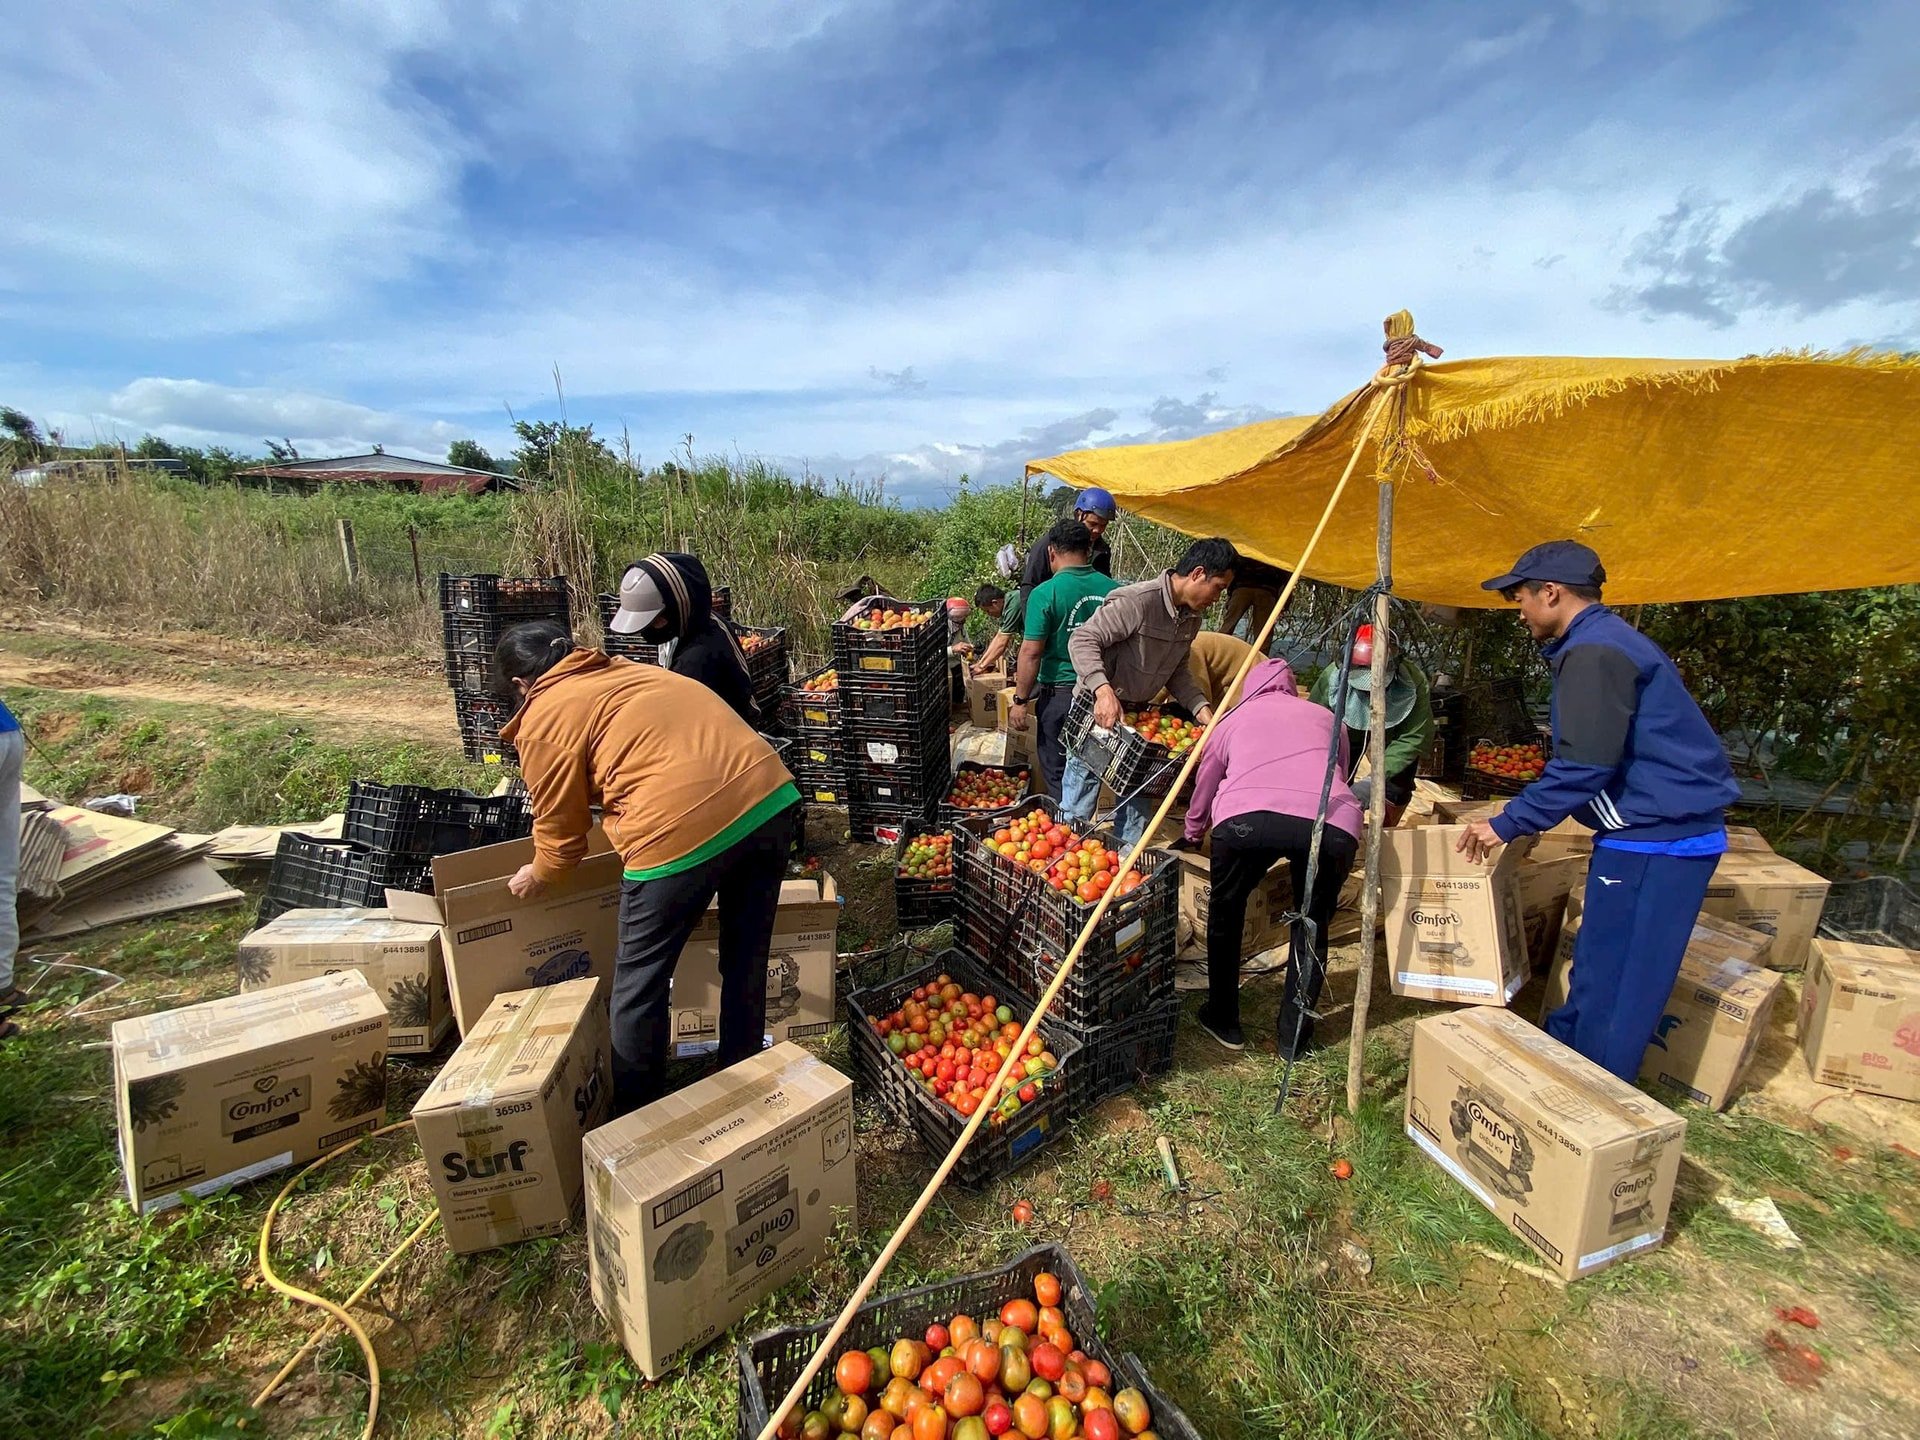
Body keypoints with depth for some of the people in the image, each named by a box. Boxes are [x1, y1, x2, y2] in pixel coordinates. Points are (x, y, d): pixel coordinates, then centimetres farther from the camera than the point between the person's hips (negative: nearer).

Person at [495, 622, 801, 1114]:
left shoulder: (542, 719, 8)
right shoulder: (628, 670, 28)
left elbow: (560, 828, 16)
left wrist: (537, 877, 37)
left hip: (684, 831, -7)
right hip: (772, 797, 8)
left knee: (638, 985, 17)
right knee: (746, 963, 24)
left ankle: (635, 1112, 35)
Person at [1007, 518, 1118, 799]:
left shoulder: (1045, 593, -14)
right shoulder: (1113, 589, -1)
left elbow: (1031, 652, -14)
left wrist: (1020, 701, -6)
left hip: (1060, 695, -5)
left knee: (1057, 773, 10)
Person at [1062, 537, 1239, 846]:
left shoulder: (1193, 616, 3)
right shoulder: (1137, 601, -25)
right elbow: (1082, 640, -27)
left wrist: (1199, 706, -3)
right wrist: (1104, 690, -40)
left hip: (1138, 715, 8)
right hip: (1096, 712, -8)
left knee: (1138, 800, 15)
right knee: (1077, 808, 1)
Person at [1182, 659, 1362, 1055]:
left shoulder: (1232, 718, 32)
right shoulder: (1326, 718, 35)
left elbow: (1203, 790, 44)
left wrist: (1192, 834, 64)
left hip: (1247, 816, -1)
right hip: (1333, 824, 2)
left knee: (1225, 912, 27)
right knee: (1312, 924, 28)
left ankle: (1223, 1019, 36)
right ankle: (1294, 1037, 34)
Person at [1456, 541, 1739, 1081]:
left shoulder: (1593, 652, -17)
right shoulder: (1609, 640, 16)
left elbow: (1584, 764, -23)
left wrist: (1508, 825, -15)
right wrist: (1524, 815, 19)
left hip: (1656, 838, -10)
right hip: (1668, 828, 10)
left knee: (1612, 981, 0)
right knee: (1597, 966, 19)